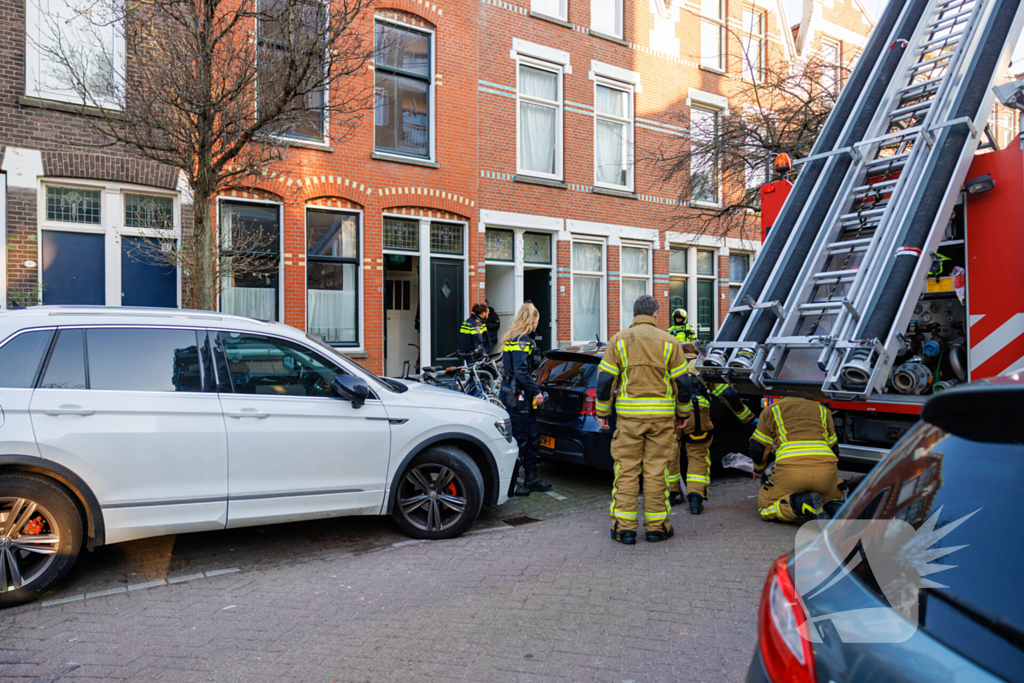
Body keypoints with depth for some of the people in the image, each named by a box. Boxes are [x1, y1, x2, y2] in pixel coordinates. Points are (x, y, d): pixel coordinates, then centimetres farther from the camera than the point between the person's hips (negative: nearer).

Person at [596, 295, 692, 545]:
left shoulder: (618, 341, 3)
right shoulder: (669, 342, 4)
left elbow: (605, 380, -1)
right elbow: (683, 383, 4)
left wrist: (602, 413, 8)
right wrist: (682, 414, 15)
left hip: (628, 415, 0)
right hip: (661, 415, 1)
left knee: (626, 471, 5)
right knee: (657, 471, 7)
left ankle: (624, 527, 8)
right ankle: (657, 527, 14)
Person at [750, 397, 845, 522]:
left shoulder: (771, 410, 24)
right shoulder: (822, 410, 32)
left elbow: (757, 448, 18)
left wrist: (758, 470, 39)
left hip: (791, 469, -3)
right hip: (826, 468, 3)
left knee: (765, 507, 14)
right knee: (834, 496, 35)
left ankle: (800, 504, -16)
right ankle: (833, 507, -4)